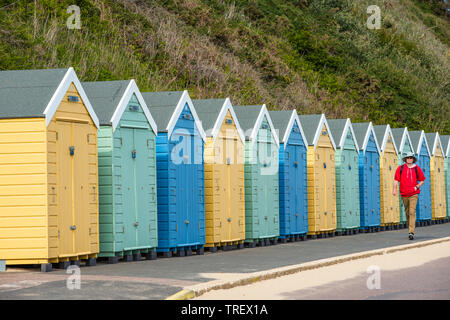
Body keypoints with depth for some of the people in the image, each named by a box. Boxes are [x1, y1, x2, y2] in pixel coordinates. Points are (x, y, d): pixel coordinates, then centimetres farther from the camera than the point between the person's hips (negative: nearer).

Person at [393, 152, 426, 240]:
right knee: (407, 212, 12)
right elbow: (396, 179, 2)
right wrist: (395, 189, -13)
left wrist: (417, 187, -4)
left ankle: (411, 232, -20)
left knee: (412, 212, -14)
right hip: (404, 194, 3)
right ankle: (410, 228, 29)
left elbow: (422, 180, 12)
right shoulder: (401, 168, 5)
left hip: (413, 194, -3)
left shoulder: (417, 168, 3)